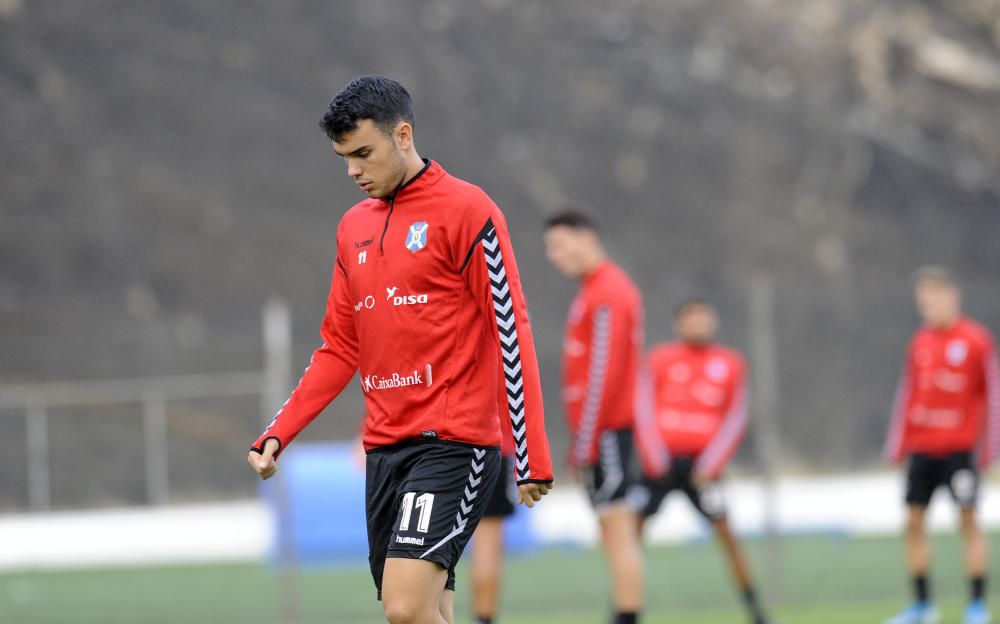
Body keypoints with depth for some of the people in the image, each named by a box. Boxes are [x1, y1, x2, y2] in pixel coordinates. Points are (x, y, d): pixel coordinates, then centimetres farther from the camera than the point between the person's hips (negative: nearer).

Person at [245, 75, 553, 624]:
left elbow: (512, 333, -9)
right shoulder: (354, 227, 15)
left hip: (453, 441, -7)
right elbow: (339, 350, 20)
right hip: (383, 448, 7)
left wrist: (532, 455, -13)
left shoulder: (465, 209, -5)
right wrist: (277, 435, 9)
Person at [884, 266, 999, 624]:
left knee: (968, 518, -6)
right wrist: (897, 445, 13)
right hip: (922, 447, 5)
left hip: (959, 447, -5)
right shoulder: (920, 343, 9)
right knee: (914, 521, 3)